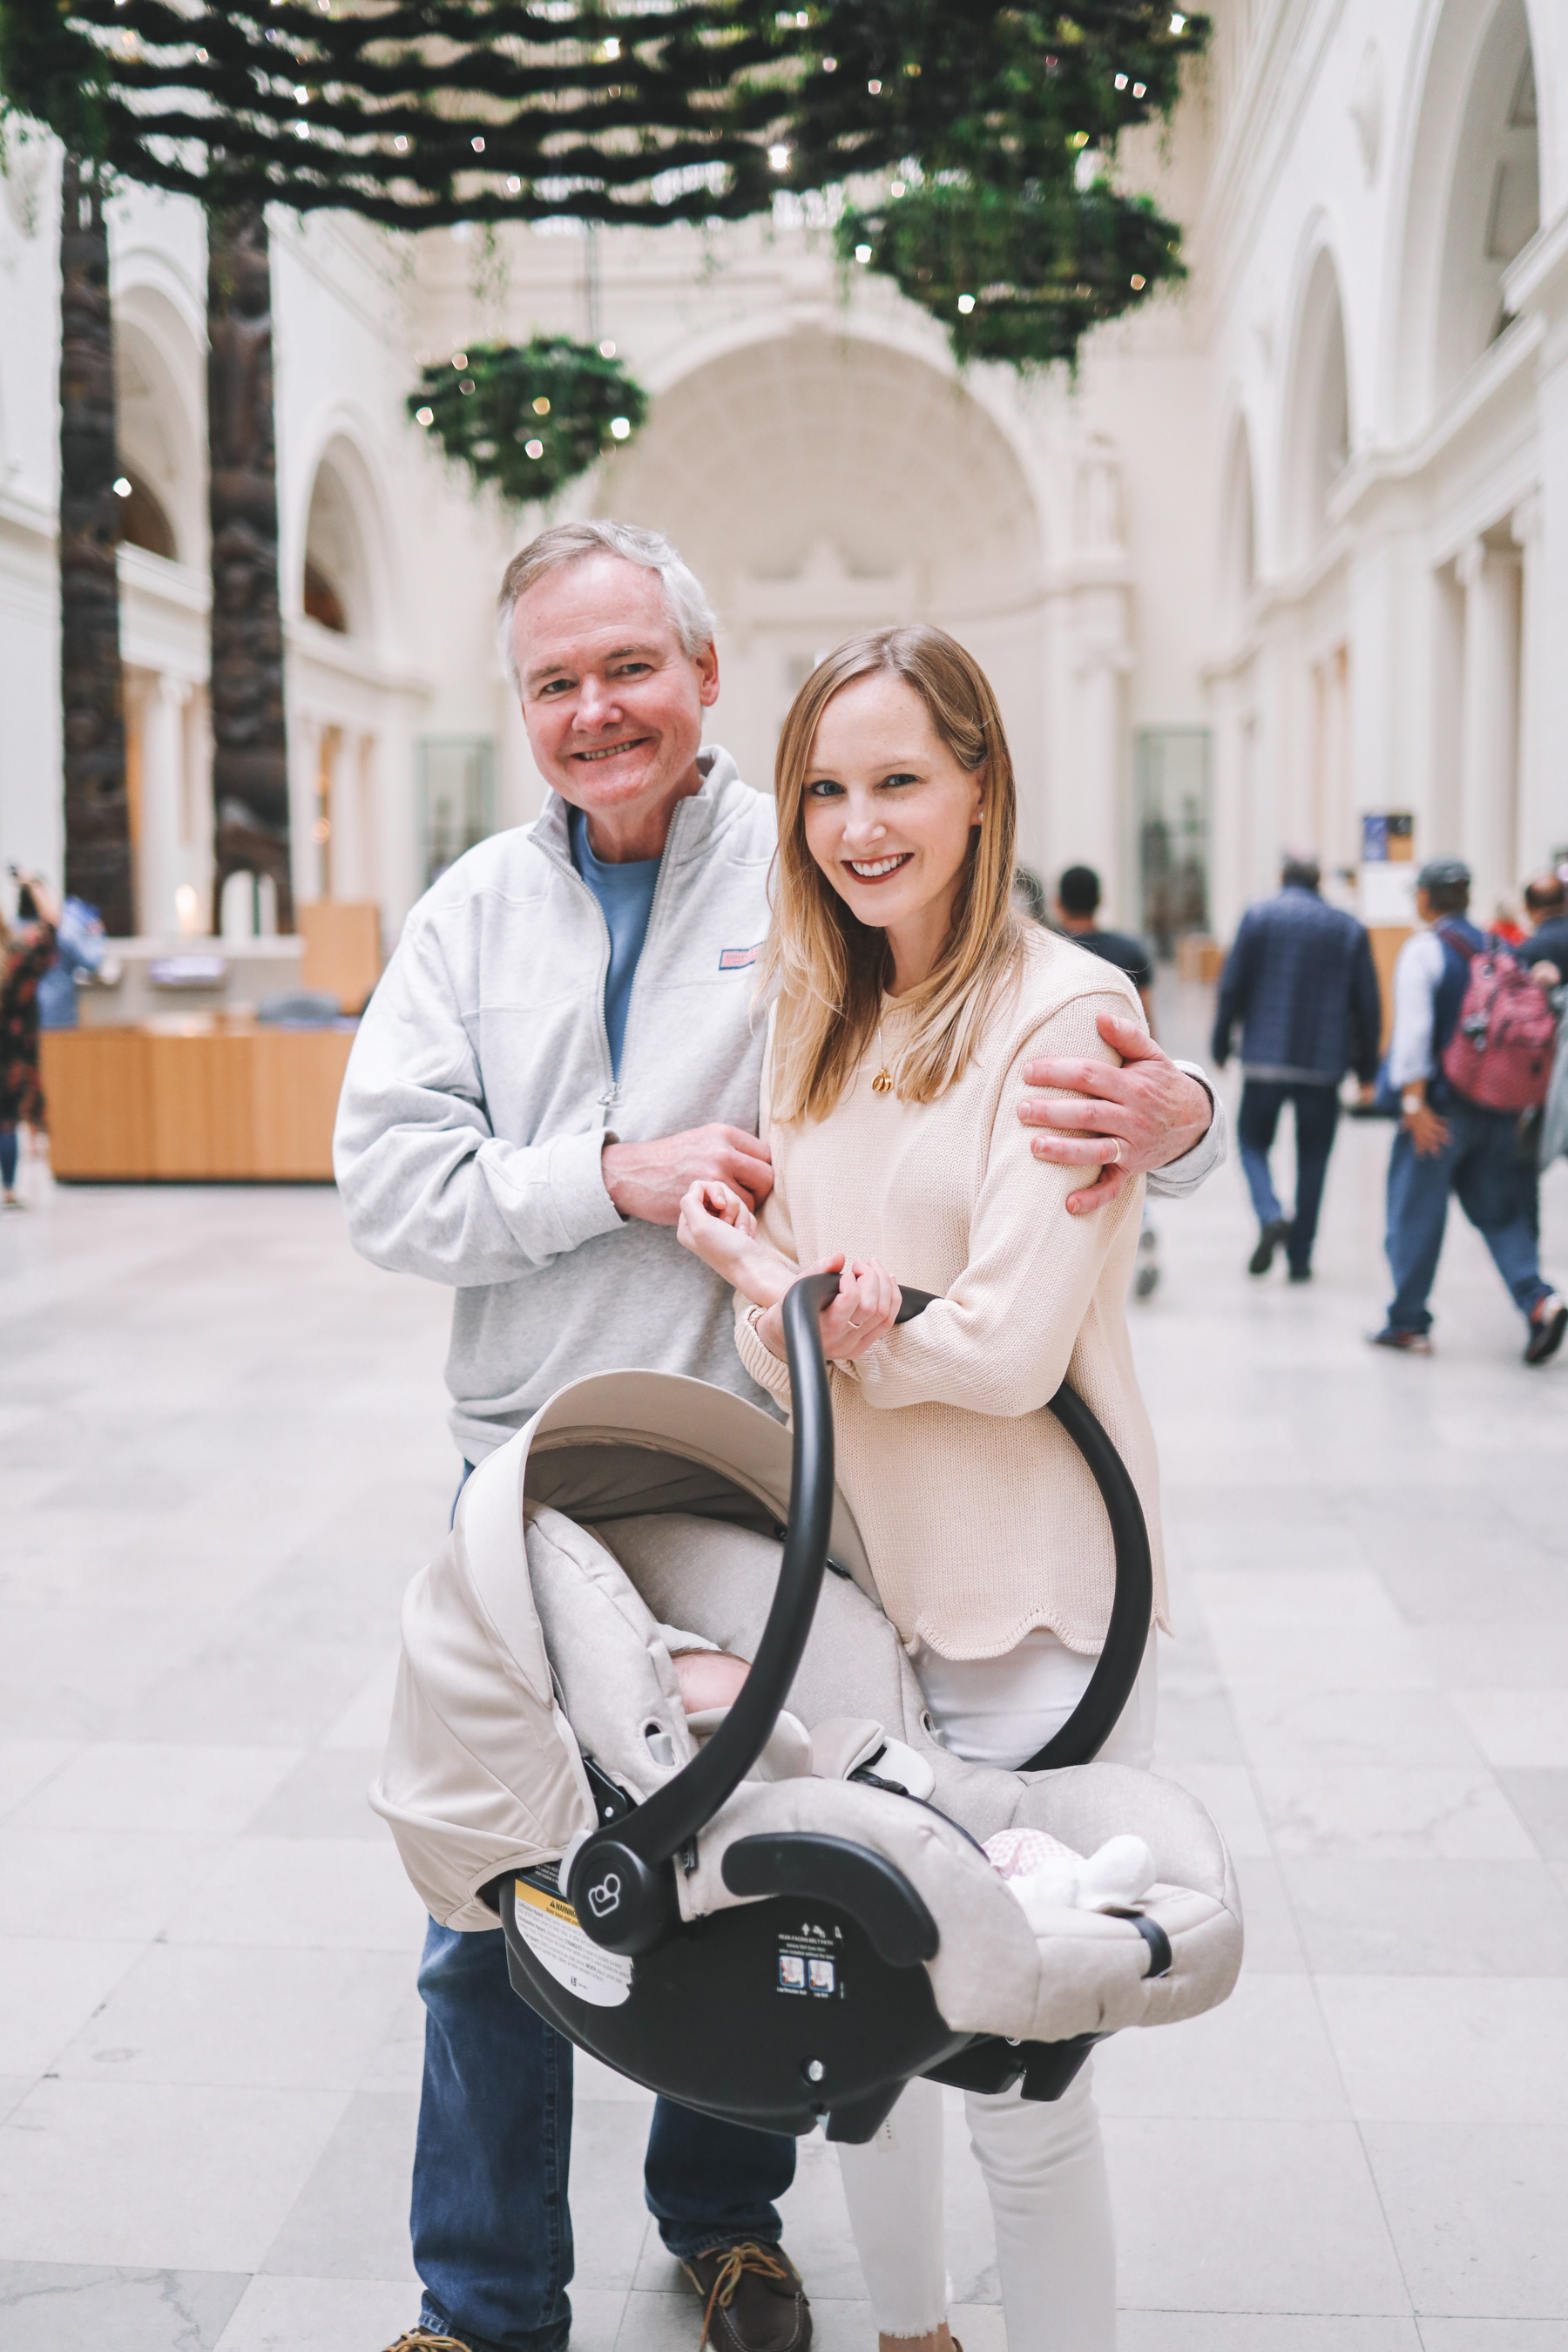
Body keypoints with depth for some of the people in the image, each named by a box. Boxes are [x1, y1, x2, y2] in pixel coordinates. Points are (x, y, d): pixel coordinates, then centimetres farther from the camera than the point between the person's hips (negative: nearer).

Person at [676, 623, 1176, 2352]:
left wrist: (778, 1293, -5)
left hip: (1023, 1605, -6)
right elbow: (769, 1342, 6)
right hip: (844, 1580, 6)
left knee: (1019, 2081, 2)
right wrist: (812, 1312, -17)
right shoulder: (807, 1012, 10)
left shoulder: (1065, 1011, -11)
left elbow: (1008, 1348, -17)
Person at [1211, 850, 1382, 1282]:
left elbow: (1232, 987, -4)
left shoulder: (1259, 916, 0)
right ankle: (1300, 1258, 10)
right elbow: (1368, 1004, 6)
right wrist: (1366, 1070, 13)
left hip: (1265, 1058, -2)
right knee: (1312, 1160, 10)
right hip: (1324, 1065, 2)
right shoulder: (1349, 928, 7)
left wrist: (1221, 1047, 6)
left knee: (1253, 1143, 12)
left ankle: (1270, 1216, -14)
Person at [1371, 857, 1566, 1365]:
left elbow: (1415, 1027, -17)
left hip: (1442, 1103, -5)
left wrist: (1414, 1100, -17)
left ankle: (1408, 1322, 11)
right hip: (1497, 1107, 5)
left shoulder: (1423, 951, -8)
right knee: (1498, 1209, 12)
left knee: (1416, 1211, 5)